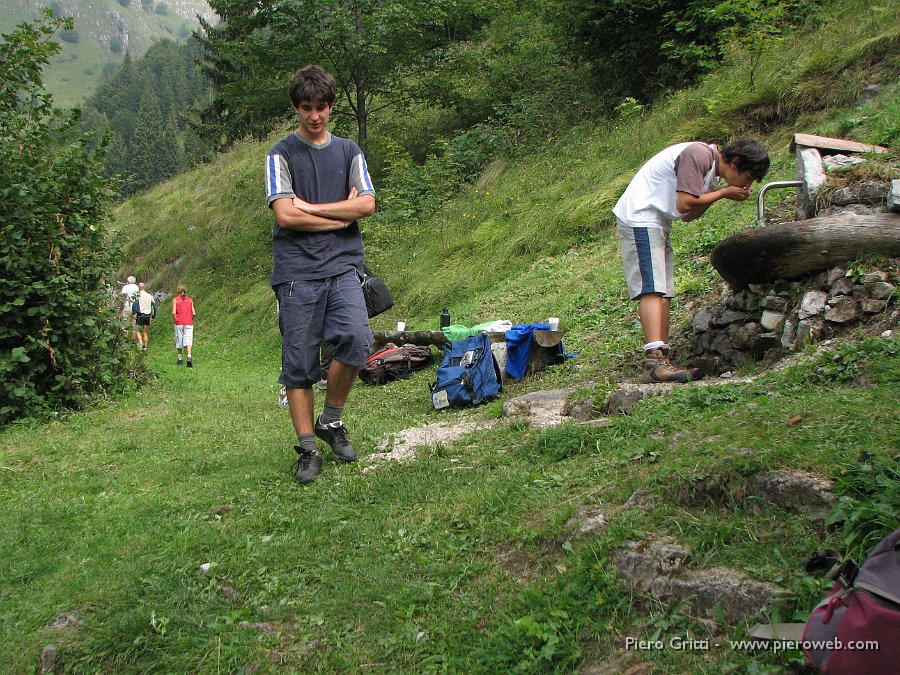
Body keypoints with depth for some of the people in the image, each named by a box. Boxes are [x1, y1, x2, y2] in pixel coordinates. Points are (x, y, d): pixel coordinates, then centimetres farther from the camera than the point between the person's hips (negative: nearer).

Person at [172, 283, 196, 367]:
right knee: (188, 341, -7)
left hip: (179, 323, -1)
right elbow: (194, 313, 1)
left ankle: (180, 359, 21)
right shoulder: (190, 300, 6)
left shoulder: (175, 300, 0)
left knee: (179, 341, 13)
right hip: (189, 323, 1)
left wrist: (174, 320, 4)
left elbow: (173, 312, -11)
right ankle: (188, 357, -27)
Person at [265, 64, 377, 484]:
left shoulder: (349, 151, 16)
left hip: (343, 265, 2)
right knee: (299, 363, -2)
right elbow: (284, 215, -7)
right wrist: (341, 215, -1)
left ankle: (331, 420, 3)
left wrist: (312, 207, -4)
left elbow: (367, 205, 2)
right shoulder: (282, 154, 6)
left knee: (357, 339, -20)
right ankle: (308, 449, 8)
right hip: (297, 269, -2)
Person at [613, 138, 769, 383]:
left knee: (663, 292, 4)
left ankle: (662, 358, 2)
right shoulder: (698, 155, -15)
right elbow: (685, 204, -22)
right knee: (653, 288, -20)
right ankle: (654, 361, -28)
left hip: (657, 222, 11)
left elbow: (688, 216, 10)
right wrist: (724, 193, -9)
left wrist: (719, 192, -2)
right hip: (639, 216, -11)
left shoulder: (711, 170, 15)